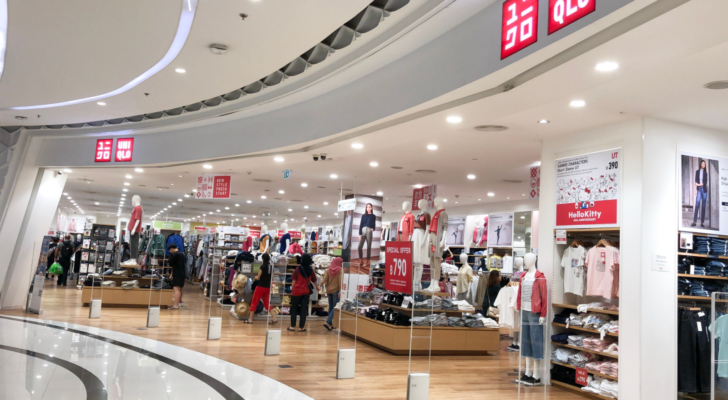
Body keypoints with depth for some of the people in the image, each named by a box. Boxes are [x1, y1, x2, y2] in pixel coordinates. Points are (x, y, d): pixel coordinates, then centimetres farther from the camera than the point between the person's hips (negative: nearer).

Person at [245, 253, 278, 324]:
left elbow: (258, 278, -11)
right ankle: (274, 318, 7)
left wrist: (255, 277, 10)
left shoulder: (263, 266, -14)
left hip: (260, 286, -6)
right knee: (266, 303, 14)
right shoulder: (271, 266, 4)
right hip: (268, 287, 6)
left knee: (254, 302, 6)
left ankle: (250, 319, 12)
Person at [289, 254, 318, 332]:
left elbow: (294, 279, -4)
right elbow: (314, 280, 15)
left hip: (296, 291, -1)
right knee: (303, 309, 6)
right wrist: (317, 287, 33)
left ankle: (292, 326, 10)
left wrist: (292, 288, 6)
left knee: (294, 308, 10)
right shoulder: (310, 270, 3)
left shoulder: (298, 268, -5)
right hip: (306, 292, 2)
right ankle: (301, 327, 7)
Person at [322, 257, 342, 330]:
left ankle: (330, 324, 15)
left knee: (330, 307, 14)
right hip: (336, 290, -5)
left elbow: (324, 279, -7)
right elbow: (340, 280, -14)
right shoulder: (340, 270, -7)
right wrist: (340, 290, -16)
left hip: (329, 290, 5)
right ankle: (328, 322, -15)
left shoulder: (328, 270, 5)